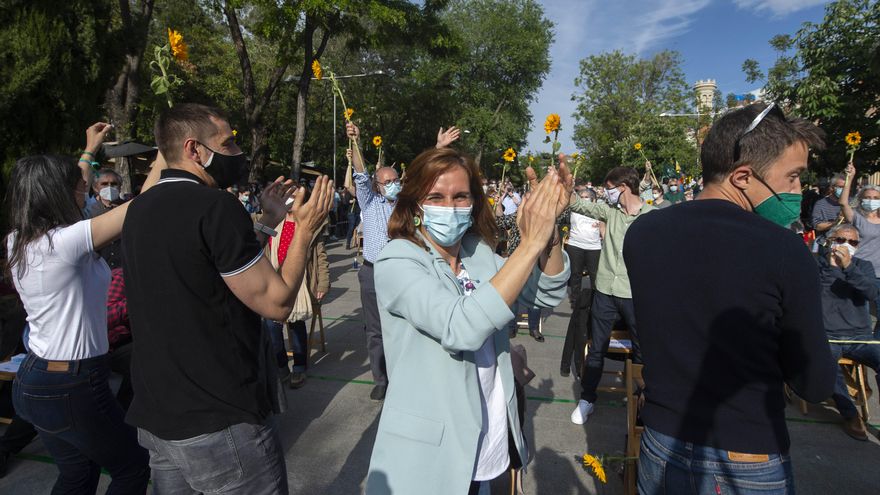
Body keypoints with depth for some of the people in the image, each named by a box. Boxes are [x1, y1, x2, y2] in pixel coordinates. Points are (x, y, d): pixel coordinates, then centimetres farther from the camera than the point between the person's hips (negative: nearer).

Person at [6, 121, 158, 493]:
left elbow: (64, 191, 17)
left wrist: (90, 150, 26)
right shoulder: (64, 241, -25)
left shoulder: (17, 242, 1)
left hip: (32, 380, 9)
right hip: (74, 388, -8)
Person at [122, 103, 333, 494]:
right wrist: (305, 229, -6)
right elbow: (277, 302, -18)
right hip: (220, 423, -8)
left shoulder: (140, 208, 7)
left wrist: (269, 220, 16)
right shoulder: (214, 205, -20)